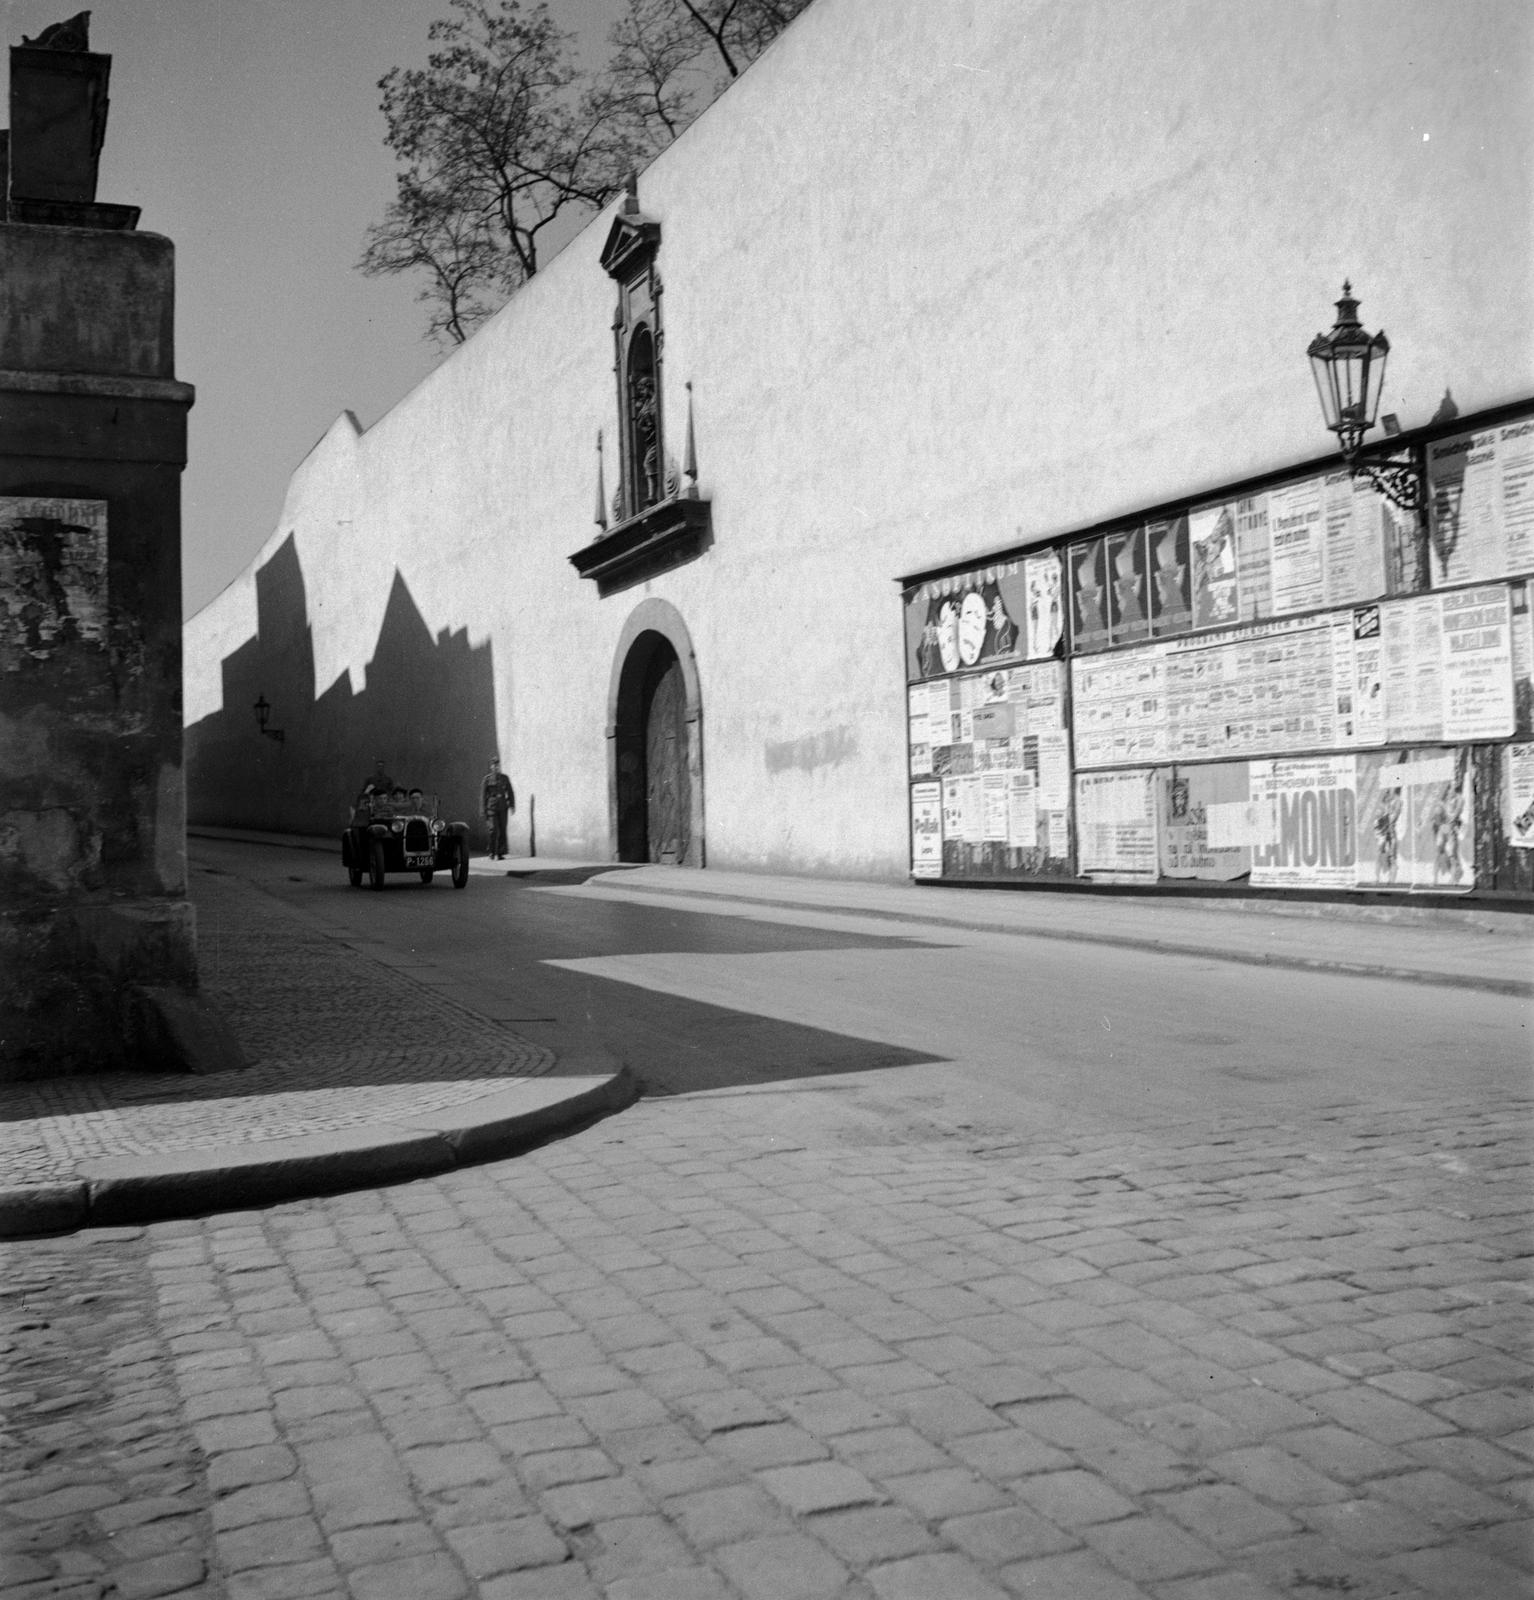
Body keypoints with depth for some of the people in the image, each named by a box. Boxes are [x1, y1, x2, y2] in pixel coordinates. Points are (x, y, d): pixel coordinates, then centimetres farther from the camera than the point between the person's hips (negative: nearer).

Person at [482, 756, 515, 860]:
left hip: (503, 808, 3)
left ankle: (501, 853, 7)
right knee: (494, 829, -11)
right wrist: (483, 809, 0)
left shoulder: (505, 778, 10)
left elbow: (510, 792, 11)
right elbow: (483, 794, 4)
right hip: (492, 807, -2)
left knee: (502, 830, 1)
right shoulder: (487, 779, 3)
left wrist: (512, 805, 1)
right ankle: (492, 853, 0)